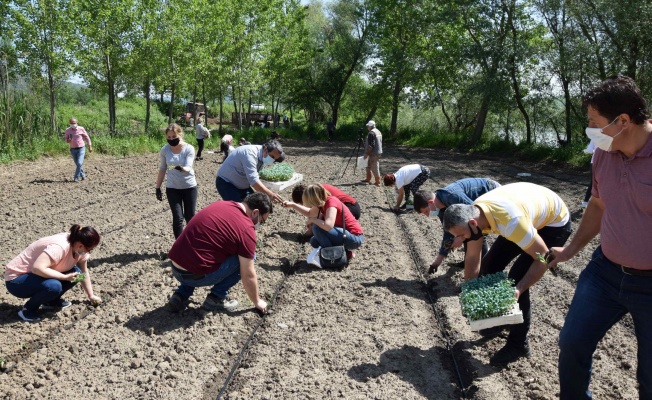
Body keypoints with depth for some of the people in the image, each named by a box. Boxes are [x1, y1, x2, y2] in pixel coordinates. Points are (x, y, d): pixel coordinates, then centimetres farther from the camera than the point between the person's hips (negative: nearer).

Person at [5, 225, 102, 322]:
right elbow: (37, 268, -40)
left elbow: (84, 273, 8)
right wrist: (65, 277, -31)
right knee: (54, 286, -34)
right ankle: (28, 309, -8)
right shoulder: (59, 247, -32)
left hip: (36, 275, 8)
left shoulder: (79, 248, -5)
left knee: (76, 273, -8)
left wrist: (91, 296, 9)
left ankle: (52, 301, 8)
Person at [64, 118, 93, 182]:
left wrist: (90, 147, 0)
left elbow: (87, 137, 1)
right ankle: (83, 175, 31)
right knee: (78, 164, 11)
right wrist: (68, 141, -19)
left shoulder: (81, 129, -9)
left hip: (81, 148, -3)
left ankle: (76, 178, -6)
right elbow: (66, 140, 6)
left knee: (79, 163, -16)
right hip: (73, 149, 3)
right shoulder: (68, 130, -4)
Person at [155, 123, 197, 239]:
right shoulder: (164, 150, -6)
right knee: (178, 218, -5)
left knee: (190, 217, 10)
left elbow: (188, 167, -24)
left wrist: (182, 168, -48)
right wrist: (158, 188, 6)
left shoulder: (189, 149, -13)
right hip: (172, 188, 1)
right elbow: (162, 169, 4)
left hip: (189, 187, -1)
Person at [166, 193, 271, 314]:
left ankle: (180, 295, 19)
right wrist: (257, 301, 12)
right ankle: (216, 298, 8)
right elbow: (248, 276, -4)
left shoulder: (219, 204, 12)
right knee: (243, 258, 2)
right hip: (193, 275, -7)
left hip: (175, 268, 8)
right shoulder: (246, 229, -10)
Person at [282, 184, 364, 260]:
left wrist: (313, 220, -19)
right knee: (314, 242, 10)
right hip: (344, 234, 10)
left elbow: (328, 226, -36)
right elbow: (310, 213, 23)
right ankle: (346, 252, 10)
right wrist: (293, 205, 16)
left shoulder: (331, 202, -22)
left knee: (317, 228, -20)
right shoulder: (322, 203, 3)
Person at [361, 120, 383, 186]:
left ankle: (378, 182, -2)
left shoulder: (371, 133, -17)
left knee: (375, 168, -6)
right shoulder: (378, 132, 15)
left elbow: (371, 145, -23)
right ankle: (368, 179, 28)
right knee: (369, 166, 20)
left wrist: (366, 153, -17)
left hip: (373, 153, -11)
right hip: (379, 152, 11)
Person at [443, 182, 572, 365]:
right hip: (530, 216, 7)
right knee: (489, 266, 3)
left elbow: (543, 257, -30)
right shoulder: (472, 214, -18)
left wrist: (519, 289, -32)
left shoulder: (511, 221, -42)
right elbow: (472, 259, -5)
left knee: (516, 279, -16)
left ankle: (518, 345, 0)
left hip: (554, 222, -7)